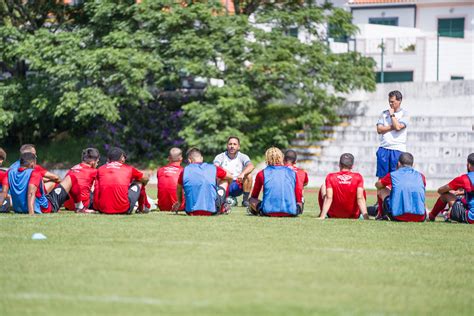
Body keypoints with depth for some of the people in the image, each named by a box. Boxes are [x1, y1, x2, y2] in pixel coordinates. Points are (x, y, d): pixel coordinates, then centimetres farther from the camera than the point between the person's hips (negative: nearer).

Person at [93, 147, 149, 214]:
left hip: (103, 209, 2)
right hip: (123, 209, -2)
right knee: (138, 182, 22)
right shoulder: (128, 169, 10)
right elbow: (145, 179, 27)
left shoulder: (100, 169, 12)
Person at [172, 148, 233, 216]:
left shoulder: (184, 171, 3)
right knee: (224, 181, 24)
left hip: (191, 212, 1)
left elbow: (179, 189, 21)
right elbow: (230, 177, 22)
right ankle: (223, 207, 18)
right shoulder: (213, 168, 3)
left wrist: (179, 202, 42)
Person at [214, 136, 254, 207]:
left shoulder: (242, 157, 5)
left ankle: (245, 200, -12)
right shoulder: (220, 157, 4)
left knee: (248, 176, -24)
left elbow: (251, 166, -16)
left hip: (238, 187, 1)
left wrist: (243, 173, -37)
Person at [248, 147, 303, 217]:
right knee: (299, 203, 31)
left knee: (252, 200, 22)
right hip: (290, 213, 1)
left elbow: (254, 196, 24)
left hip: (269, 212, -1)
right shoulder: (292, 173, 14)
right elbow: (299, 198, 17)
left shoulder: (262, 174, 11)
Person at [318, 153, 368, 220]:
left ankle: (322, 214, 21)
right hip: (353, 216, 0)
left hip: (333, 216, 0)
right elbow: (360, 198, -17)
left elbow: (329, 198, -18)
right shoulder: (358, 177, -9)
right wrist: (365, 216, -19)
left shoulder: (330, 177, -10)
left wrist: (322, 216, -19)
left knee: (323, 186, 20)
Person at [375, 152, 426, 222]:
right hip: (419, 218, 3)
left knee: (383, 190, 22)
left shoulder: (392, 175, 7)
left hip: (398, 218, -3)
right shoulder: (421, 177, 12)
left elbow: (377, 185, 30)